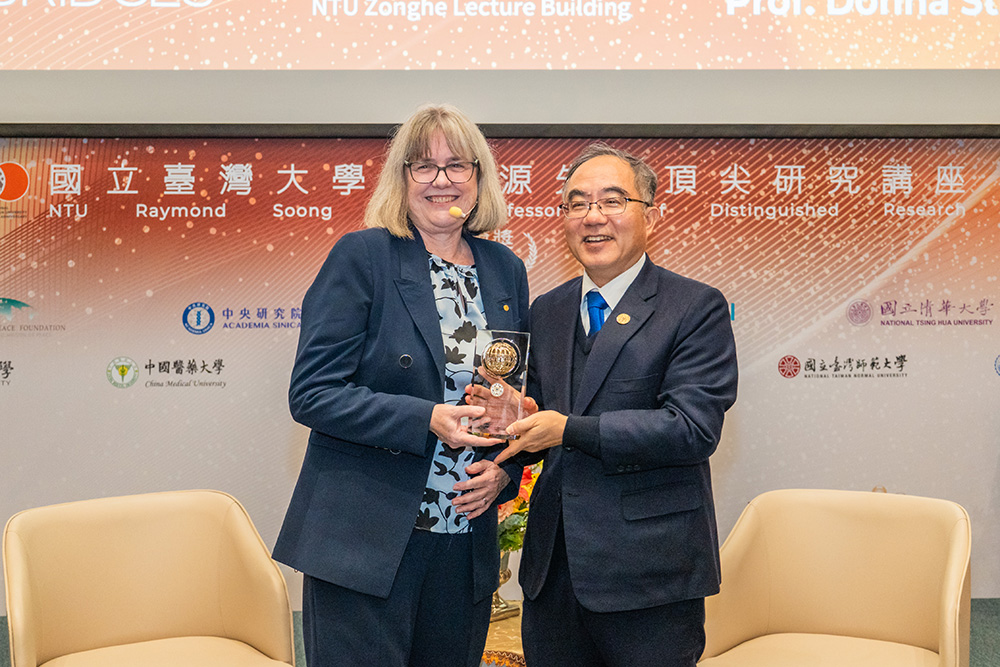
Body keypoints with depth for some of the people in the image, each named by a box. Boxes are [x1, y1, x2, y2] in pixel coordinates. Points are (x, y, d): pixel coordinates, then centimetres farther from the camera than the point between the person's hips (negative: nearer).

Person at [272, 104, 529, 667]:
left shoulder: (506, 271, 8)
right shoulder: (361, 256, -6)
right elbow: (311, 394, -12)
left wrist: (504, 468, -2)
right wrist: (426, 420, -22)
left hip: (466, 547, 5)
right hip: (364, 544, -4)